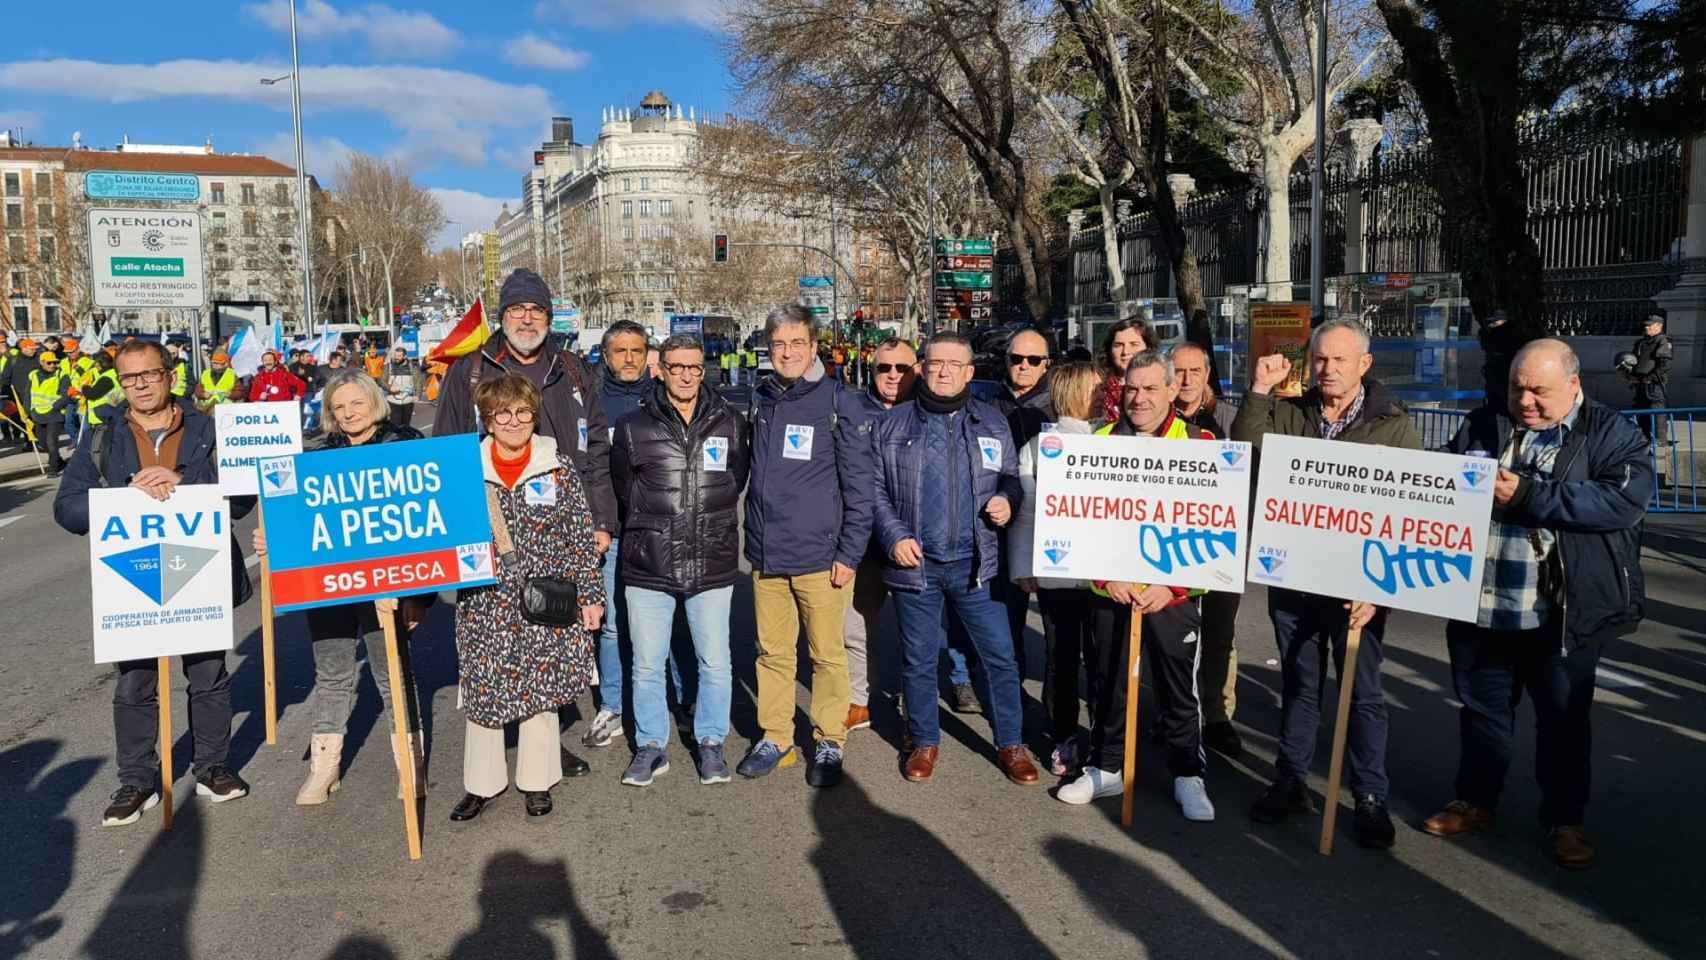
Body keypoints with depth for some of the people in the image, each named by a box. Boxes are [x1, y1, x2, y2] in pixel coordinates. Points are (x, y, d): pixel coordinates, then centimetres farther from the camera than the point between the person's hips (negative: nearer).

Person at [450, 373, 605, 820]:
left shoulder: (560, 466, -2)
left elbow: (583, 537, 0)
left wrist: (591, 595, -1)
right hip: (486, 603, 1)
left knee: (540, 689, 8)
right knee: (482, 689, 7)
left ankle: (535, 782, 25)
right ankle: (481, 783, 26)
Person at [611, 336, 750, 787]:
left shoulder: (730, 423, 5)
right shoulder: (633, 426, 1)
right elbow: (623, 489, 9)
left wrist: (710, 526, 11)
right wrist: (653, 530, 9)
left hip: (712, 565, 1)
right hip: (648, 566, 0)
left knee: (715, 663, 7)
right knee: (647, 665, 7)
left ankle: (711, 742, 25)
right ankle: (651, 745, 23)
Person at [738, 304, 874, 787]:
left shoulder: (839, 403, -5)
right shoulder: (759, 401, 8)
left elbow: (859, 487, -5)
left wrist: (850, 553, -9)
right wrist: (753, 537, 11)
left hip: (819, 556, -4)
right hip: (766, 556, 4)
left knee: (827, 655, 6)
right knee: (772, 652, 11)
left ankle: (829, 742, 21)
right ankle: (775, 738, 25)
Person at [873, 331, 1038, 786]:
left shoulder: (992, 422, 8)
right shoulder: (892, 424, 4)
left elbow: (1012, 476, 16)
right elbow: (876, 489, 5)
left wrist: (1008, 501, -6)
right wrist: (895, 535, -8)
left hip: (976, 562, 1)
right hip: (915, 562, 0)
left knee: (1000, 655, 3)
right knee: (918, 660, 11)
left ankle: (1010, 744, 20)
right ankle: (924, 743, 29)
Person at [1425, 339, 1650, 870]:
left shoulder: (1610, 433, -5)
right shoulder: (1482, 425, 7)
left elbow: (1625, 499, -20)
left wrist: (1528, 495, -24)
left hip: (1563, 616, -3)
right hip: (1479, 603, 4)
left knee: (1564, 720, 11)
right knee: (1481, 709, 16)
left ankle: (1565, 820, 27)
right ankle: (1475, 802, 32)